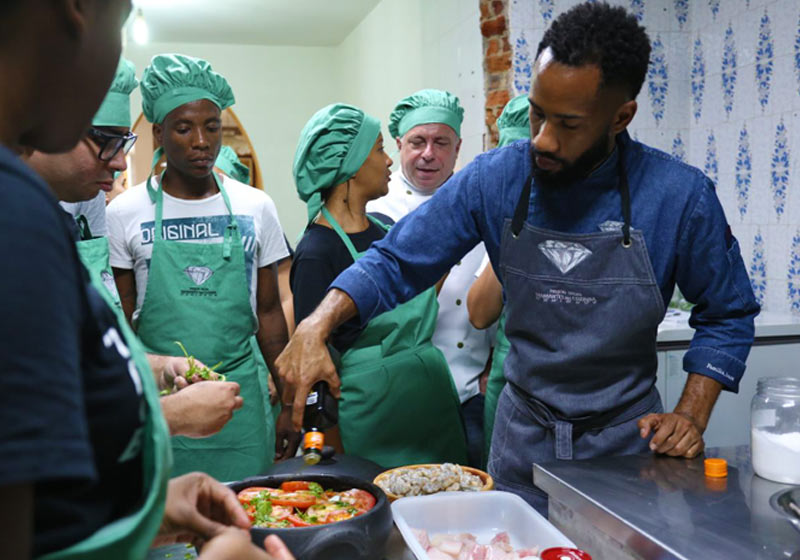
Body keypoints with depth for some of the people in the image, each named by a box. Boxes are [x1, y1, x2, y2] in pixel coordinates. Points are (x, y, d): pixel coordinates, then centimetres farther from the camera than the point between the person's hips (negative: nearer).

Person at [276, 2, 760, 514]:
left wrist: (691, 416, -11)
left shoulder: (680, 196, -16)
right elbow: (395, 264, -7)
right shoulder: (495, 179, -12)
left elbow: (727, 315, -1)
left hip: (626, 440, -1)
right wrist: (316, 325, -23)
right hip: (523, 438, 1)